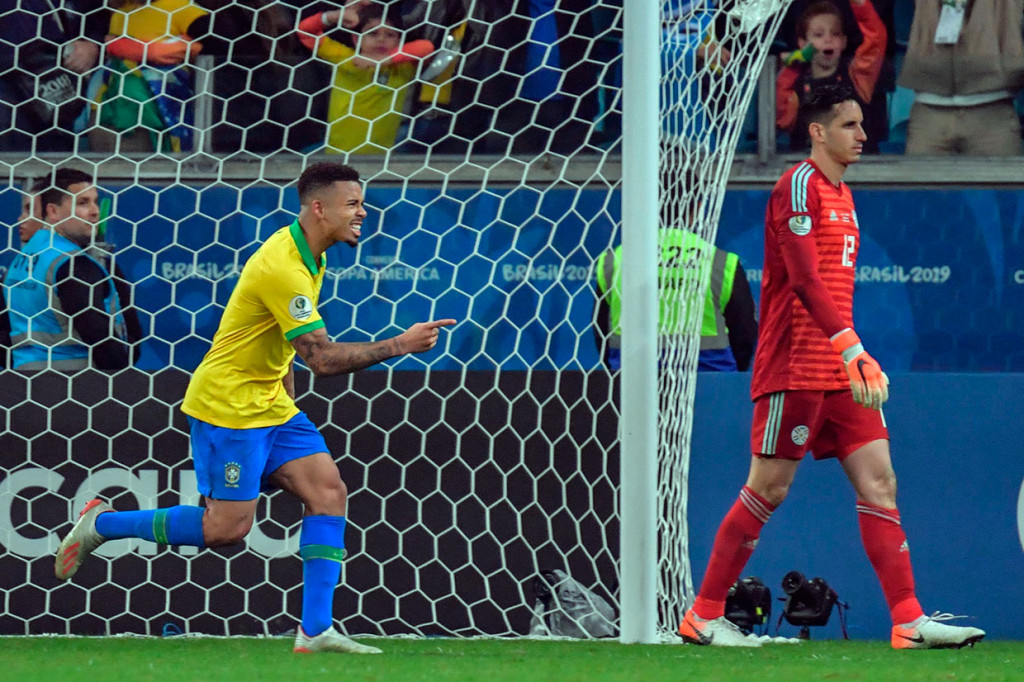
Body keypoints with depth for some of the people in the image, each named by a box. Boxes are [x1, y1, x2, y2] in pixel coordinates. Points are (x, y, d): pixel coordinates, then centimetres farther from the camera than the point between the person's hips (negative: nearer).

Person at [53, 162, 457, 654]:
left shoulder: (307, 257, 8)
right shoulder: (282, 267, -24)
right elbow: (323, 358, -27)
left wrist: (285, 407, 19)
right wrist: (400, 345, -24)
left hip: (269, 403, 10)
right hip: (226, 405, -10)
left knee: (328, 492, -5)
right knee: (227, 528, -9)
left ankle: (316, 631, -7)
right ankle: (101, 524, 10)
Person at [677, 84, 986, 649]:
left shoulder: (842, 195, 18)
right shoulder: (798, 186, -10)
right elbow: (804, 279, -20)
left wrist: (857, 359, 17)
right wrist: (851, 349, -27)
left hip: (839, 370, 8)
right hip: (795, 366, -8)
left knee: (878, 482, -1)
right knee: (768, 487, -4)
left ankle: (909, 622, -5)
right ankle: (703, 617, 5)